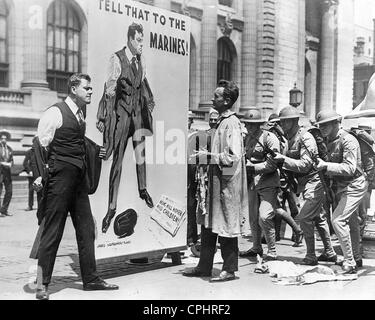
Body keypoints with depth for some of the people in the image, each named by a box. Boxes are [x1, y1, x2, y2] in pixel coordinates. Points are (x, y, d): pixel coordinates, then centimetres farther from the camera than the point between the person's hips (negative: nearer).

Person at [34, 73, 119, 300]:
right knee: (52, 231, -3)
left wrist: (96, 153, 11)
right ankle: (42, 283, 7)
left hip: (80, 180, 8)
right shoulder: (55, 113, -8)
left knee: (86, 229, 10)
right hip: (60, 179, -8)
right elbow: (40, 145, -10)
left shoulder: (81, 116, 16)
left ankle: (90, 279, 20)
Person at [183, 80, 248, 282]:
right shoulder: (222, 121, 14)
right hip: (215, 181, 10)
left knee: (226, 227, 0)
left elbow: (232, 157, -23)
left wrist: (208, 156, -17)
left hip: (226, 183, -10)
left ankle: (230, 269, 12)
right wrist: (206, 156, 11)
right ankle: (204, 267, 22)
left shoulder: (231, 123, -16)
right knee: (208, 225, 13)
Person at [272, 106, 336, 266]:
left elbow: (305, 165, -23)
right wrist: (279, 159, 3)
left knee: (304, 218, -11)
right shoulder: (291, 138, 12)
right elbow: (293, 161, 19)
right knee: (318, 217, 15)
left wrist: (284, 159, -24)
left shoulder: (305, 138, -17)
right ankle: (329, 253, 25)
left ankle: (311, 256, -2)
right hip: (306, 183, 10)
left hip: (314, 182, -10)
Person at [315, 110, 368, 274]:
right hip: (341, 187, 9)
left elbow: (350, 168, -29)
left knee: (338, 220, -18)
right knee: (351, 222, 18)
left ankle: (350, 263, -11)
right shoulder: (331, 141, 7)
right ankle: (356, 259, 33)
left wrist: (326, 166, -32)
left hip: (354, 186, -9)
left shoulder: (348, 140, -20)